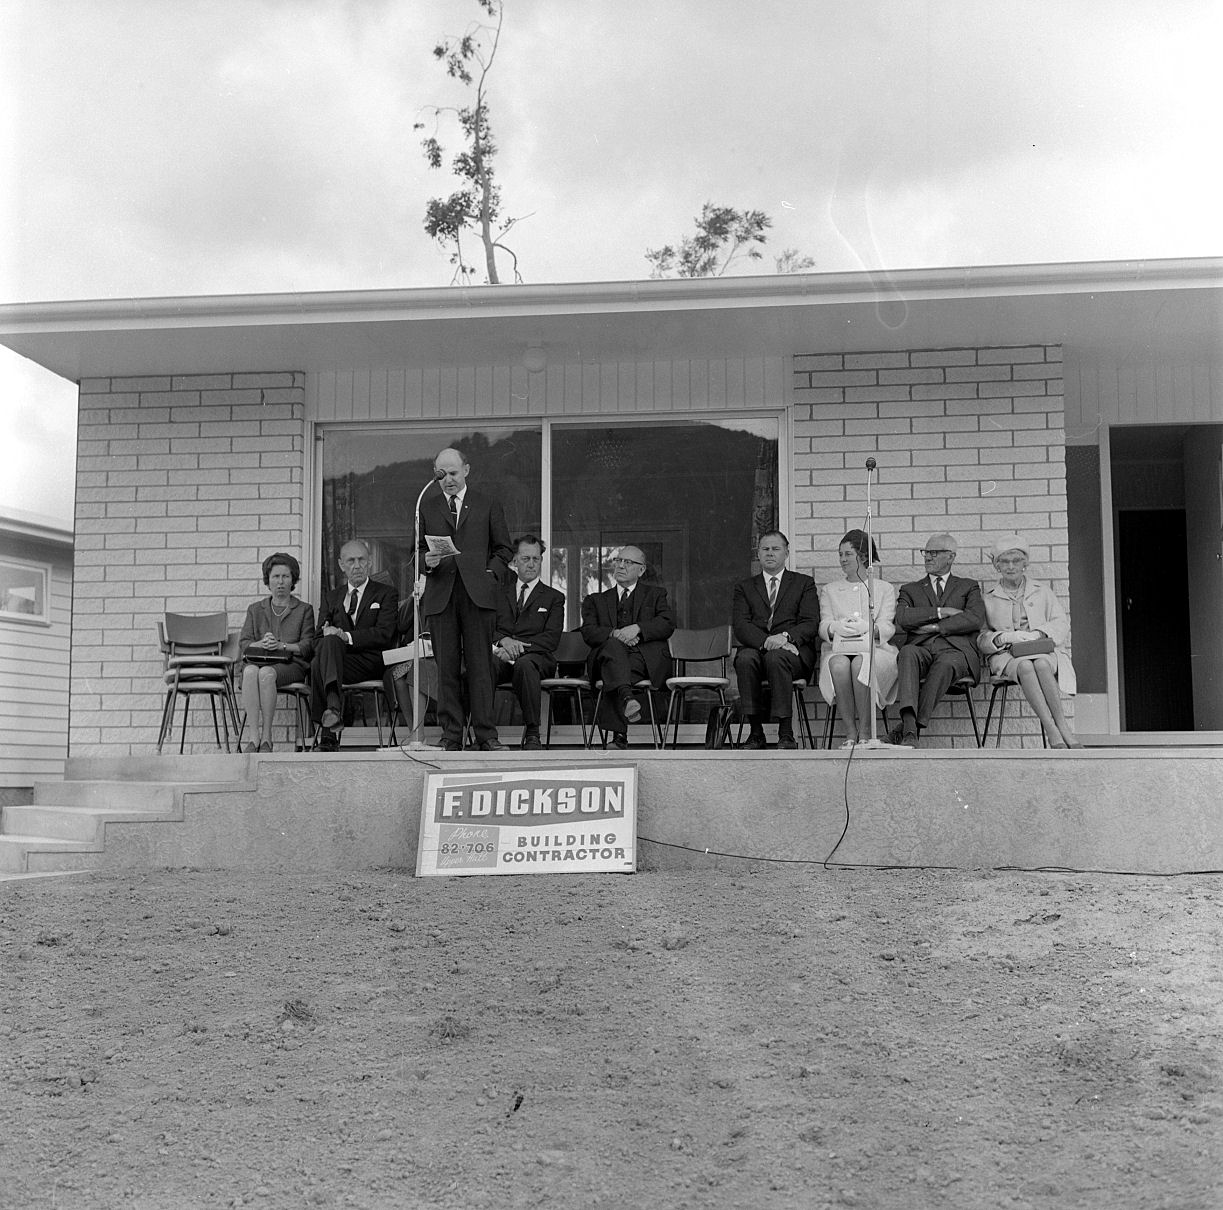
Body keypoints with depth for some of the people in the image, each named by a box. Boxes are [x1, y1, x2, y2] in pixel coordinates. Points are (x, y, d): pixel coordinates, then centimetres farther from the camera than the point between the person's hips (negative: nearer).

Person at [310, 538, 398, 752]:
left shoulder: (386, 594, 14)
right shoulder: (331, 598, 25)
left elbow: (383, 634, -2)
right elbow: (318, 640, 15)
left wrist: (346, 636, -15)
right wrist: (328, 636, -11)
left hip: (371, 662, -3)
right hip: (339, 659, 3)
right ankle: (333, 707, -51)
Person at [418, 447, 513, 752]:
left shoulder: (488, 506, 12)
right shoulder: (426, 506, 15)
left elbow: (503, 548, 13)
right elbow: (418, 548, 16)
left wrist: (490, 572, -3)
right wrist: (427, 561, -5)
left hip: (478, 592, -1)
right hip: (440, 595, 1)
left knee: (480, 665, -3)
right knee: (446, 667, 1)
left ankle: (486, 734, 1)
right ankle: (451, 735, 5)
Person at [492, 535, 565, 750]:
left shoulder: (554, 598, 17)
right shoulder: (500, 593, 24)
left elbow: (551, 639, 2)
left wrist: (517, 646, -13)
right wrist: (504, 640, -12)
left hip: (536, 657, -2)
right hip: (503, 654, 2)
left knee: (524, 664, -40)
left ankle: (532, 734, -33)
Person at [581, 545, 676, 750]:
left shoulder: (655, 594, 25)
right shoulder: (596, 600, 28)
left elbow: (668, 625, 5)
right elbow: (588, 632, 9)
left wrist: (637, 628, -14)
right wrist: (614, 634, -13)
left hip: (646, 659, -1)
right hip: (608, 655, 1)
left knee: (613, 674, -35)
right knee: (613, 645, -37)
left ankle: (618, 734, -46)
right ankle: (626, 696, -60)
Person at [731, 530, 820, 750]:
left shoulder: (804, 583, 16)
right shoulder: (744, 587, 19)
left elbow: (810, 624, 2)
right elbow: (740, 626, 3)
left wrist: (785, 637, -19)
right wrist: (766, 641, -17)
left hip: (794, 652, -1)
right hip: (756, 648, 2)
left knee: (776, 656, -36)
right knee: (745, 658, -34)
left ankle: (786, 734, -34)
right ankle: (755, 732, -27)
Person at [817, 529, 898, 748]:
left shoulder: (884, 589, 18)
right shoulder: (829, 590, 24)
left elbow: (887, 628, 4)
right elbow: (824, 626, 10)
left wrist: (864, 627, -19)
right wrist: (836, 627, -16)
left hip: (875, 648, -1)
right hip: (839, 649, 1)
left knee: (861, 664, -37)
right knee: (839, 665, -36)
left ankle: (865, 732, -31)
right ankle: (850, 733, -32)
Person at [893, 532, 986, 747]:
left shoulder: (968, 587, 23)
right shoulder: (910, 590, 26)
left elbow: (976, 619, 2)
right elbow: (902, 619, 4)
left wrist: (935, 627, -4)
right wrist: (940, 612, -4)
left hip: (955, 650, -1)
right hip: (921, 649, 1)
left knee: (945, 664, -38)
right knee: (907, 653, -36)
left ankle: (912, 727, -38)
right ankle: (909, 730, -50)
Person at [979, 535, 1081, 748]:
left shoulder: (1042, 591, 22)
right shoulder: (989, 600, 18)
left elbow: (1061, 624, 11)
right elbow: (981, 638, 8)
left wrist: (1037, 634, -9)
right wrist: (1003, 637, -13)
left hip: (1043, 652, 1)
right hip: (1006, 655, -1)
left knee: (1041, 665, -37)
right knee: (1025, 667, -38)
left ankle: (1058, 728, -42)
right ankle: (1061, 730, -47)